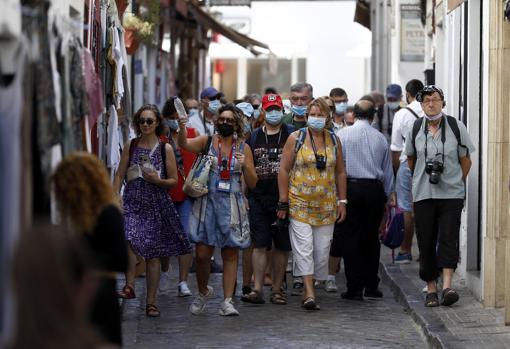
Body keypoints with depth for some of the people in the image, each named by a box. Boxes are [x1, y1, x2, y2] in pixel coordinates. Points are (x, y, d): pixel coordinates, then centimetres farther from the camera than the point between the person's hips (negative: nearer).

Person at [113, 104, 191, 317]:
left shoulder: (165, 149, 4)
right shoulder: (130, 146, 8)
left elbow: (174, 180, 5)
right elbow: (119, 175, 9)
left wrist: (157, 180, -13)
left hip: (157, 204, 0)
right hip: (133, 202, 0)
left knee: (154, 254, 2)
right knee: (129, 239, -28)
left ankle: (151, 302, 10)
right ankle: (130, 285, -15)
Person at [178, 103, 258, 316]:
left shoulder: (243, 148, 6)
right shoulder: (207, 142, 4)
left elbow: (252, 184, 6)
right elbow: (184, 145, -15)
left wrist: (246, 166, -12)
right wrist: (182, 129, -33)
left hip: (232, 205, 1)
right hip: (207, 202, -1)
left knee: (230, 254, 0)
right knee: (202, 253, -2)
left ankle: (227, 301, 3)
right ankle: (203, 291, 23)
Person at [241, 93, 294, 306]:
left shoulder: (292, 135, 4)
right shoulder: (253, 137, 10)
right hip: (259, 198, 1)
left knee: (282, 246, 4)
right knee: (260, 244, -4)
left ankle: (277, 290, 11)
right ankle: (257, 289, -5)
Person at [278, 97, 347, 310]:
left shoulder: (334, 140, 9)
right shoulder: (295, 138, 0)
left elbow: (340, 172, 14)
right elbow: (284, 170, -1)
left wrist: (342, 201, 9)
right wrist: (283, 201, -6)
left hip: (326, 205, 3)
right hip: (300, 204, -3)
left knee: (322, 249, 3)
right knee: (303, 247, -12)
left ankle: (309, 288, 15)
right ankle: (309, 293, -15)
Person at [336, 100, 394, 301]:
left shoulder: (343, 135, -3)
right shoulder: (380, 138, 7)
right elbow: (388, 171, 13)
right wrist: (386, 196, 22)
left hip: (351, 186, -3)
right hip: (375, 188, 3)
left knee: (350, 237, 1)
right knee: (371, 237, 11)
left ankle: (355, 288, -2)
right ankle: (371, 286, 13)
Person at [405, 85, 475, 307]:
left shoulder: (456, 127, 0)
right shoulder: (415, 129, 4)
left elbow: (465, 160, 9)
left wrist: (457, 181, 10)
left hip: (451, 194, -2)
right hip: (423, 195, 2)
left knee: (448, 238, -12)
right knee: (426, 242, 2)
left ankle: (447, 286, -17)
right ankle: (431, 289, 9)